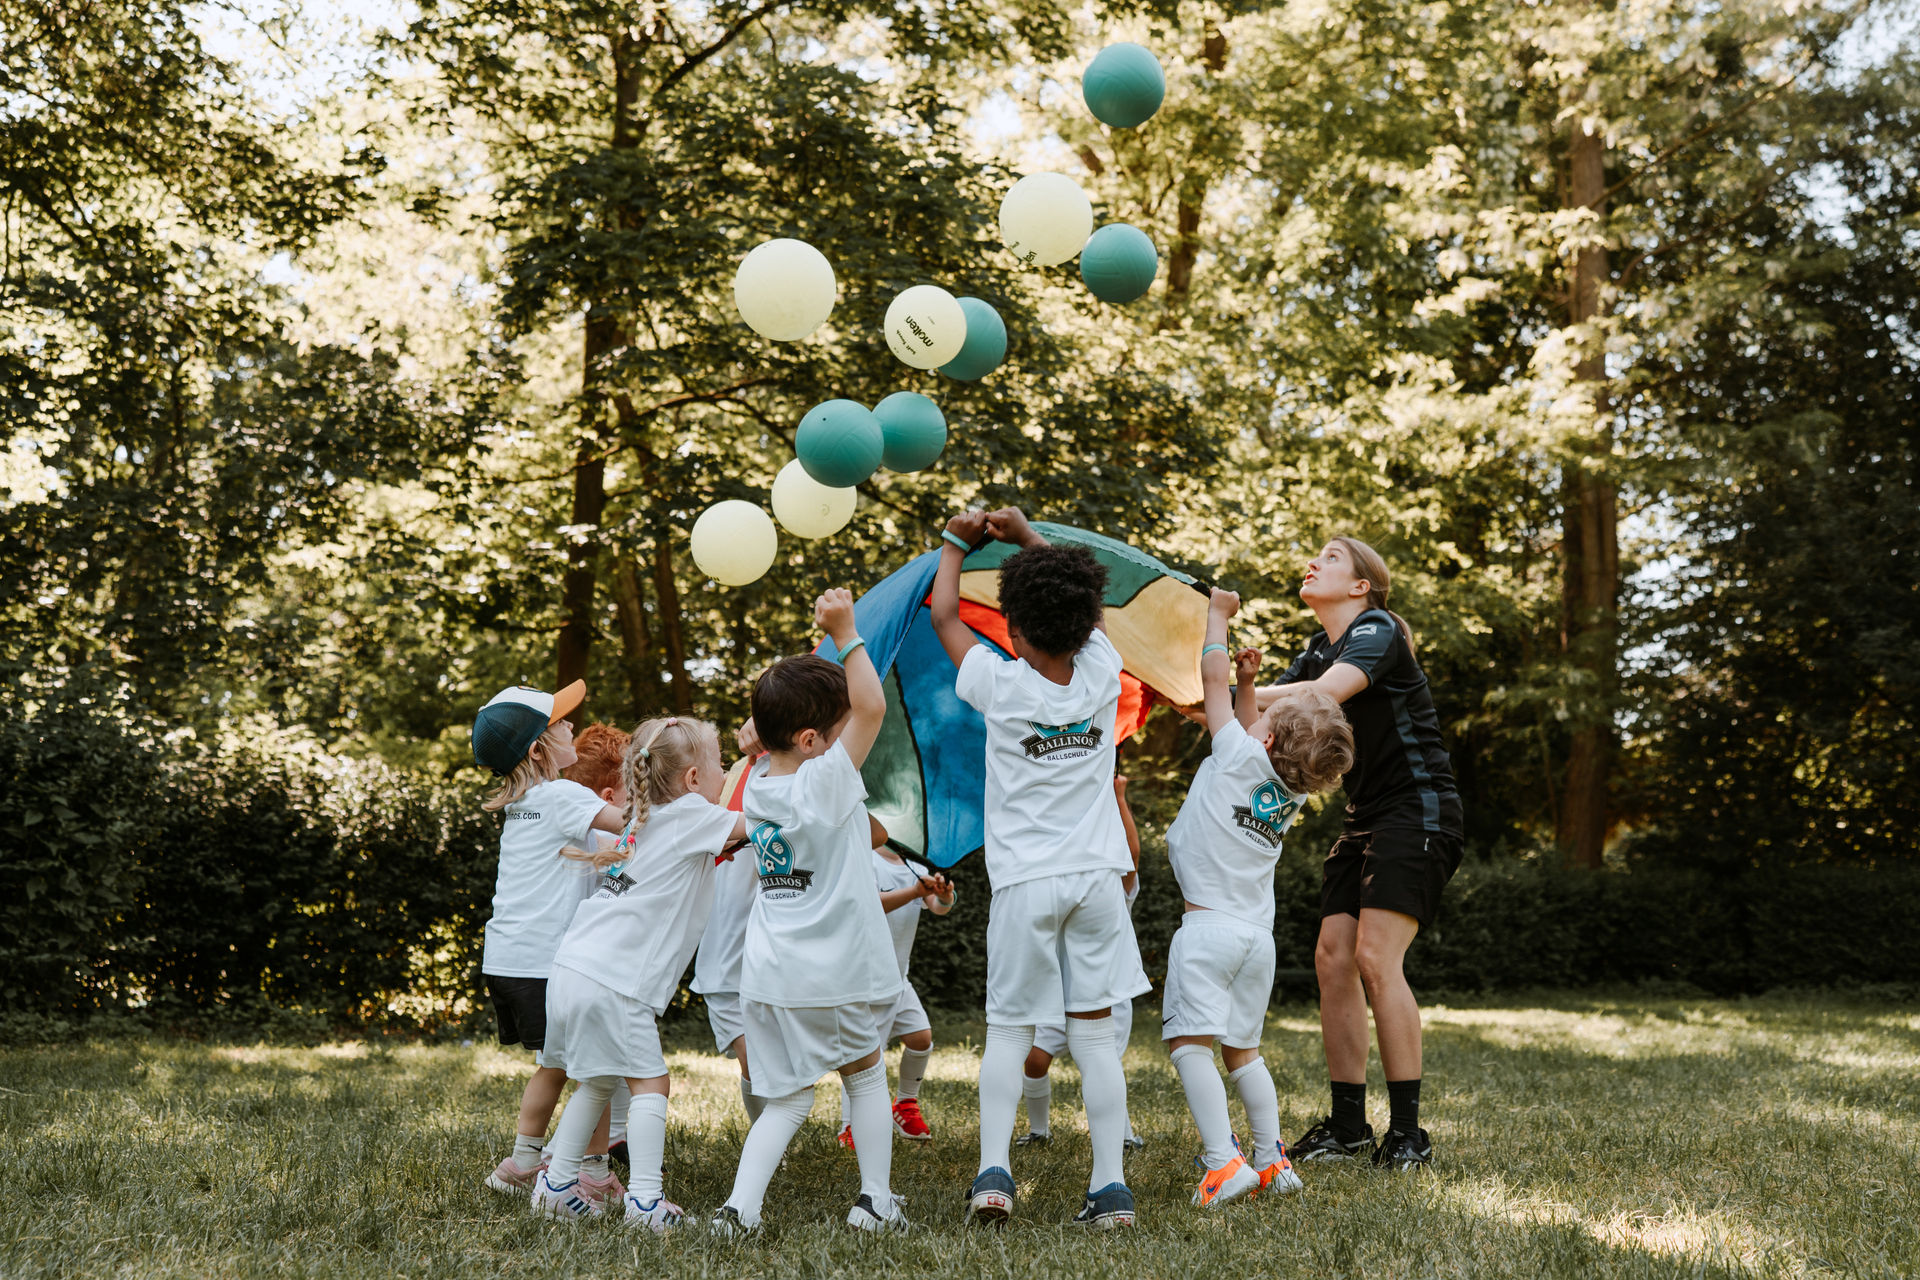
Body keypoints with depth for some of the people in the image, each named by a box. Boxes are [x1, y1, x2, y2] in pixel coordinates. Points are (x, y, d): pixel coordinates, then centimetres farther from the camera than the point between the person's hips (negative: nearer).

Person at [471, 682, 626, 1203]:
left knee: (556, 1064, 22)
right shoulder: (562, 796, -11)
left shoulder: (518, 804, 14)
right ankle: (594, 1176, 5)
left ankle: (521, 1163, 27)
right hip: (544, 960, -8)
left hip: (504, 960, 9)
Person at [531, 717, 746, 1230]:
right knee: (649, 1083, -2)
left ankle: (557, 1184, 22)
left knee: (597, 1084, 19)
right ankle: (645, 1198, -7)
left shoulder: (643, 819, 19)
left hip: (572, 966, 8)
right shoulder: (691, 814, -3)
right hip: (613, 981, -8)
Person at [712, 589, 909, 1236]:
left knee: (787, 1098, 12)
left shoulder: (757, 788, 5)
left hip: (767, 975, 5)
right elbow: (871, 706, -20)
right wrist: (845, 634, -17)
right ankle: (876, 1201, 20)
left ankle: (740, 1205, -3)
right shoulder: (824, 784, -16)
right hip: (833, 974, -5)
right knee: (866, 1076, 18)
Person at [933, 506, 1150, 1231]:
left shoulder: (1001, 686, -10)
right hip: (1097, 876, 2)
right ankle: (1110, 1186, 3)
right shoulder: (1102, 673, -4)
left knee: (1008, 1029, 8)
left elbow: (944, 614, 7)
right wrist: (1027, 538, 22)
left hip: (1025, 883, -2)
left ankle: (992, 1170, -4)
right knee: (1094, 1034, 5)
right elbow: (1080, 600, 17)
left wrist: (956, 542, 21)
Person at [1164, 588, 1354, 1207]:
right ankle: (1272, 1161, 18)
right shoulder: (1292, 790, 9)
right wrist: (1250, 684, 22)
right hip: (1259, 935, 8)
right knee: (1242, 1048, 18)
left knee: (1190, 1041, -11)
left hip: (1209, 926, -8)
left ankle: (1224, 1163, -21)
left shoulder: (1240, 756, -10)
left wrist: (1219, 613, 13)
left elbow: (1212, 678, -1)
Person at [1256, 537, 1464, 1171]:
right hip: (1364, 818, 8)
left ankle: (1408, 1132, -11)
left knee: (1376, 958, -17)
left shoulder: (1378, 631, -12)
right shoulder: (1320, 649, 14)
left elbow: (1323, 694, -30)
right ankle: (1347, 1126, 4)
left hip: (1418, 811, -8)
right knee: (1333, 958, -2)